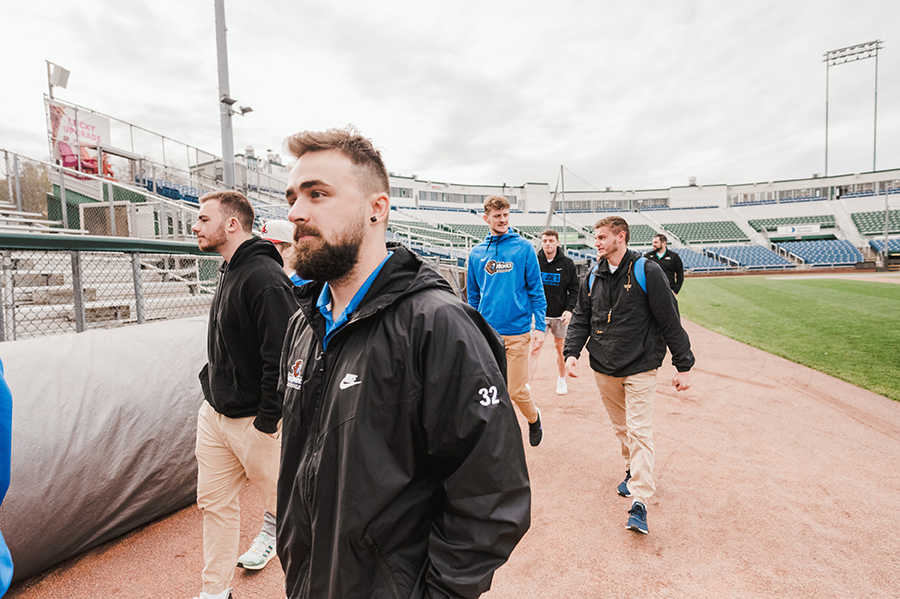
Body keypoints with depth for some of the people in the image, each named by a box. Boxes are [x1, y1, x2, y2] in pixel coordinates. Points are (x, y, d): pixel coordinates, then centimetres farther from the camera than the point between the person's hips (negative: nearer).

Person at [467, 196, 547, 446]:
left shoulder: (523, 248, -1)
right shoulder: (477, 253, 7)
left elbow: (536, 290, -1)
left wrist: (540, 327, -6)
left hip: (517, 331, -2)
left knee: (516, 390, 3)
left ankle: (533, 418, 36)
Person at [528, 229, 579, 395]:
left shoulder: (567, 263, -1)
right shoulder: (534, 261, -2)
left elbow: (574, 289, 3)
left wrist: (569, 309, -10)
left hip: (560, 315, 1)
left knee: (560, 348, 14)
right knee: (535, 350, -6)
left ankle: (561, 380, 33)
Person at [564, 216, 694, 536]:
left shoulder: (646, 272, -10)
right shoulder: (593, 278, 6)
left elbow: (670, 321, -7)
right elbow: (581, 318, 8)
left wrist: (683, 366, -5)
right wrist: (571, 352, -8)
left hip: (640, 368, -5)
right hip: (604, 368, 5)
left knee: (639, 431, -6)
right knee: (621, 427, 17)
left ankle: (639, 502, -1)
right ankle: (633, 471, 39)